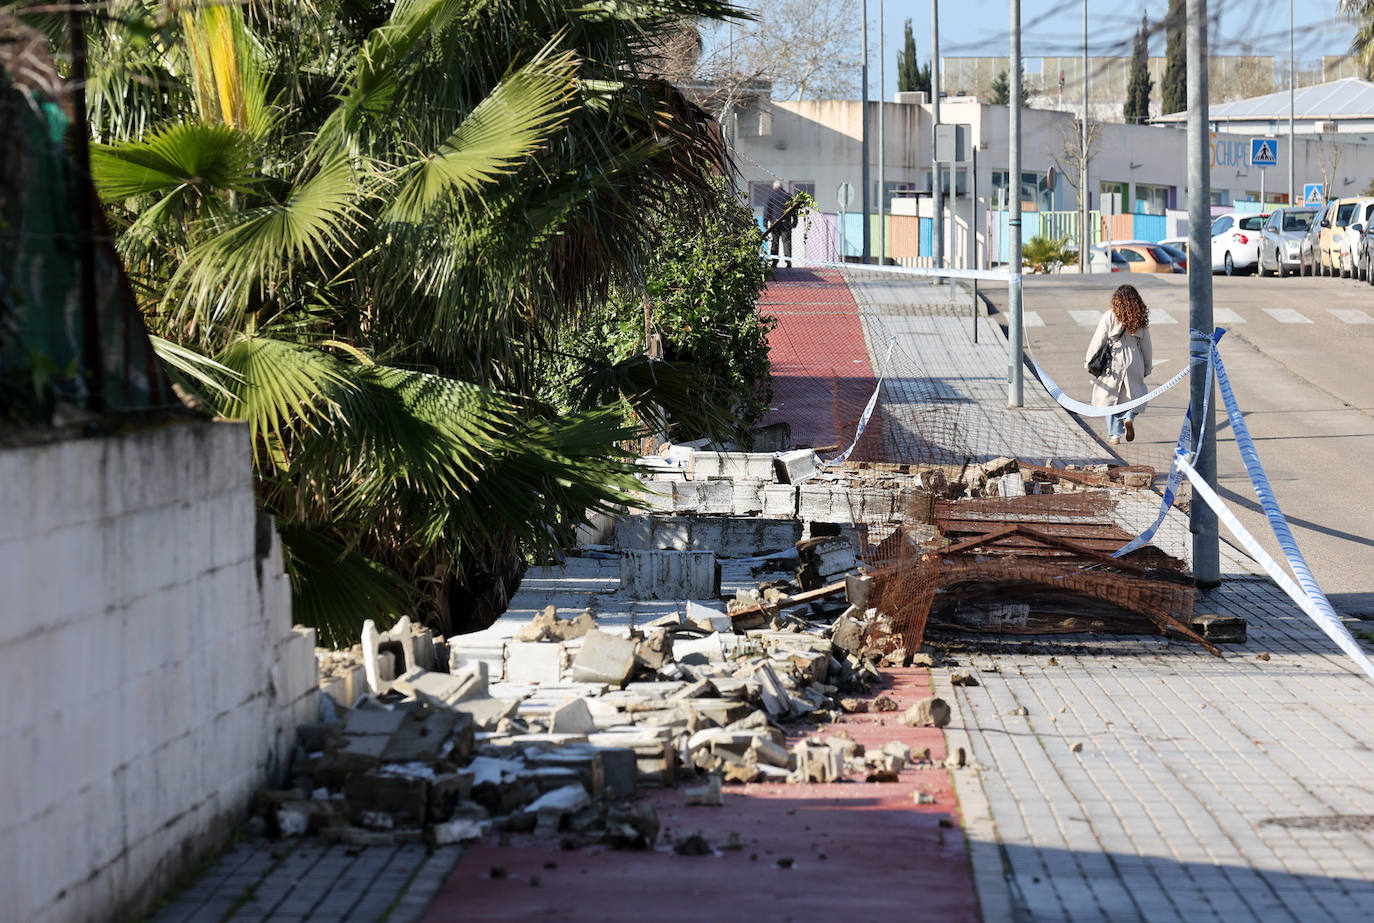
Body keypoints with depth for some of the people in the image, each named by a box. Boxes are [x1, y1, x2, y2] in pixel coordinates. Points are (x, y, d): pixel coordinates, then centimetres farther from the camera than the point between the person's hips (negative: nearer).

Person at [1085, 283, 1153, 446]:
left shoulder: (1109, 317, -11)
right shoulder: (1140, 320, -1)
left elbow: (1098, 341, -8)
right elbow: (1146, 345, 7)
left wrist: (1090, 362, 1)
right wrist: (1147, 368, 18)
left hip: (1112, 362, -2)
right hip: (1133, 363, 2)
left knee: (1111, 397, 9)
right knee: (1133, 395, 19)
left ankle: (1114, 435, 4)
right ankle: (1129, 417, -10)